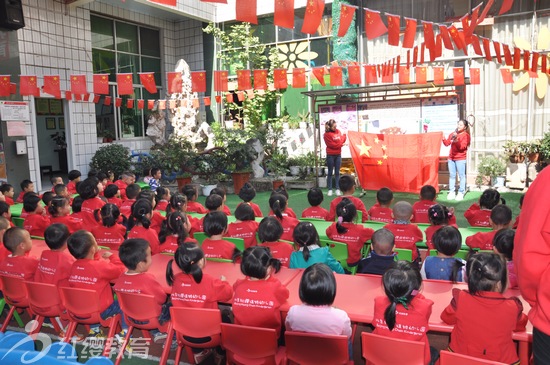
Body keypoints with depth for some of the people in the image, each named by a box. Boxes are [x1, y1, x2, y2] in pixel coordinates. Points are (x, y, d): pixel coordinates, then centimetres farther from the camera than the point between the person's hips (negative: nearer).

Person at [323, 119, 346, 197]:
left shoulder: (338, 131, 8)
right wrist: (341, 144, -5)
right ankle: (330, 190, 6)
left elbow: (342, 140, 10)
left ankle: (338, 189, 7)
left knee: (337, 172, 5)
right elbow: (331, 144, -12)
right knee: (330, 173, 2)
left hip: (338, 155, 4)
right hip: (330, 155, -4)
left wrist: (344, 136, -9)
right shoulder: (326, 134, -8)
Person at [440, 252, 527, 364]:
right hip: (502, 361, 0)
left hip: (461, 359, 0)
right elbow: (521, 325, 5)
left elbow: (446, 318, 2)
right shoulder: (512, 307, -19)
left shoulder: (461, 300, -19)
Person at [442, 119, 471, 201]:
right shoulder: (453, 134, 14)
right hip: (451, 158, 5)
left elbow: (462, 147, -13)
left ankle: (461, 193, 2)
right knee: (452, 175, 8)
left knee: (461, 176, -3)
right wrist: (443, 139, -8)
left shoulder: (465, 135, -2)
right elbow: (447, 143, 10)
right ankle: (452, 192, 13)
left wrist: (457, 141, -28)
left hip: (460, 159, -5)